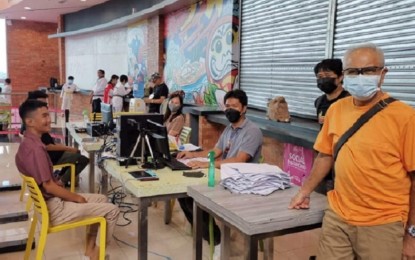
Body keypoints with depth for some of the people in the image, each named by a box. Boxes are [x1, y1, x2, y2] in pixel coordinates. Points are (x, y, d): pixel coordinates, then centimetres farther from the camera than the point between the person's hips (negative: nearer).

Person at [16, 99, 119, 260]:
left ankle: (90, 247, 21)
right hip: (54, 208, -10)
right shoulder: (35, 148, -26)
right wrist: (77, 198, -12)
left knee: (101, 199, 20)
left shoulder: (27, 143, 7)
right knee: (112, 210, -6)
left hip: (49, 200, 10)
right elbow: (49, 186, -25)